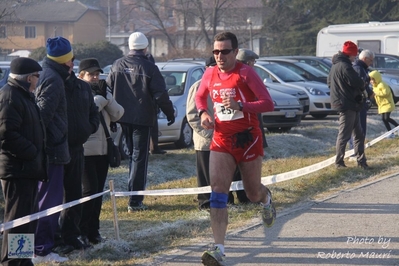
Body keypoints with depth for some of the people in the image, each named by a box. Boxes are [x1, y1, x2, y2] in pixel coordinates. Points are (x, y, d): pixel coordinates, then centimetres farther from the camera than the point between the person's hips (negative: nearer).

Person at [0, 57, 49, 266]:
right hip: (17, 169, -11)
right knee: (17, 218, -8)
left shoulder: (24, 96, 20)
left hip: (27, 168, 11)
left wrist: (35, 153, 15)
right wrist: (31, 152, -18)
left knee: (29, 216, 16)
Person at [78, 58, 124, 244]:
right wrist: (100, 97, -15)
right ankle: (81, 230, -6)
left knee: (98, 192, 9)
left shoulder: (103, 92, 16)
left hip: (103, 149, 7)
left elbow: (117, 114, 5)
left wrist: (106, 98, -9)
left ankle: (93, 231, 15)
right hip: (85, 150, -7)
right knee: (89, 190, -11)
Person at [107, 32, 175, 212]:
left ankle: (135, 194, 25)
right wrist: (170, 114, 2)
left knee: (132, 154, 20)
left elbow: (108, 89, 8)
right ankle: (134, 201, -7)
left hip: (123, 117, 5)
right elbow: (160, 95, -12)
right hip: (142, 118, -5)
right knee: (139, 157, -2)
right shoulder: (149, 68, -12)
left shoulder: (118, 65, 2)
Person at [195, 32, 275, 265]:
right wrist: (203, 113, 0)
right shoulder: (210, 75, 1)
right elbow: (200, 96, 22)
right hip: (221, 141, 3)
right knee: (218, 192, -12)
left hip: (248, 140, -3)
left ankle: (266, 197, 52)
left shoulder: (245, 73, -13)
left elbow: (268, 104, -18)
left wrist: (239, 106, -31)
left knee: (253, 194, 11)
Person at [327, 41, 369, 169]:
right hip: (347, 104, -10)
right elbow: (357, 82, -24)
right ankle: (339, 162, 0)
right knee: (344, 135, -5)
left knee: (358, 134, 13)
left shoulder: (335, 65, 14)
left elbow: (329, 81, 23)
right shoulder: (344, 66, -18)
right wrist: (363, 89, -1)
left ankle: (361, 160, 15)